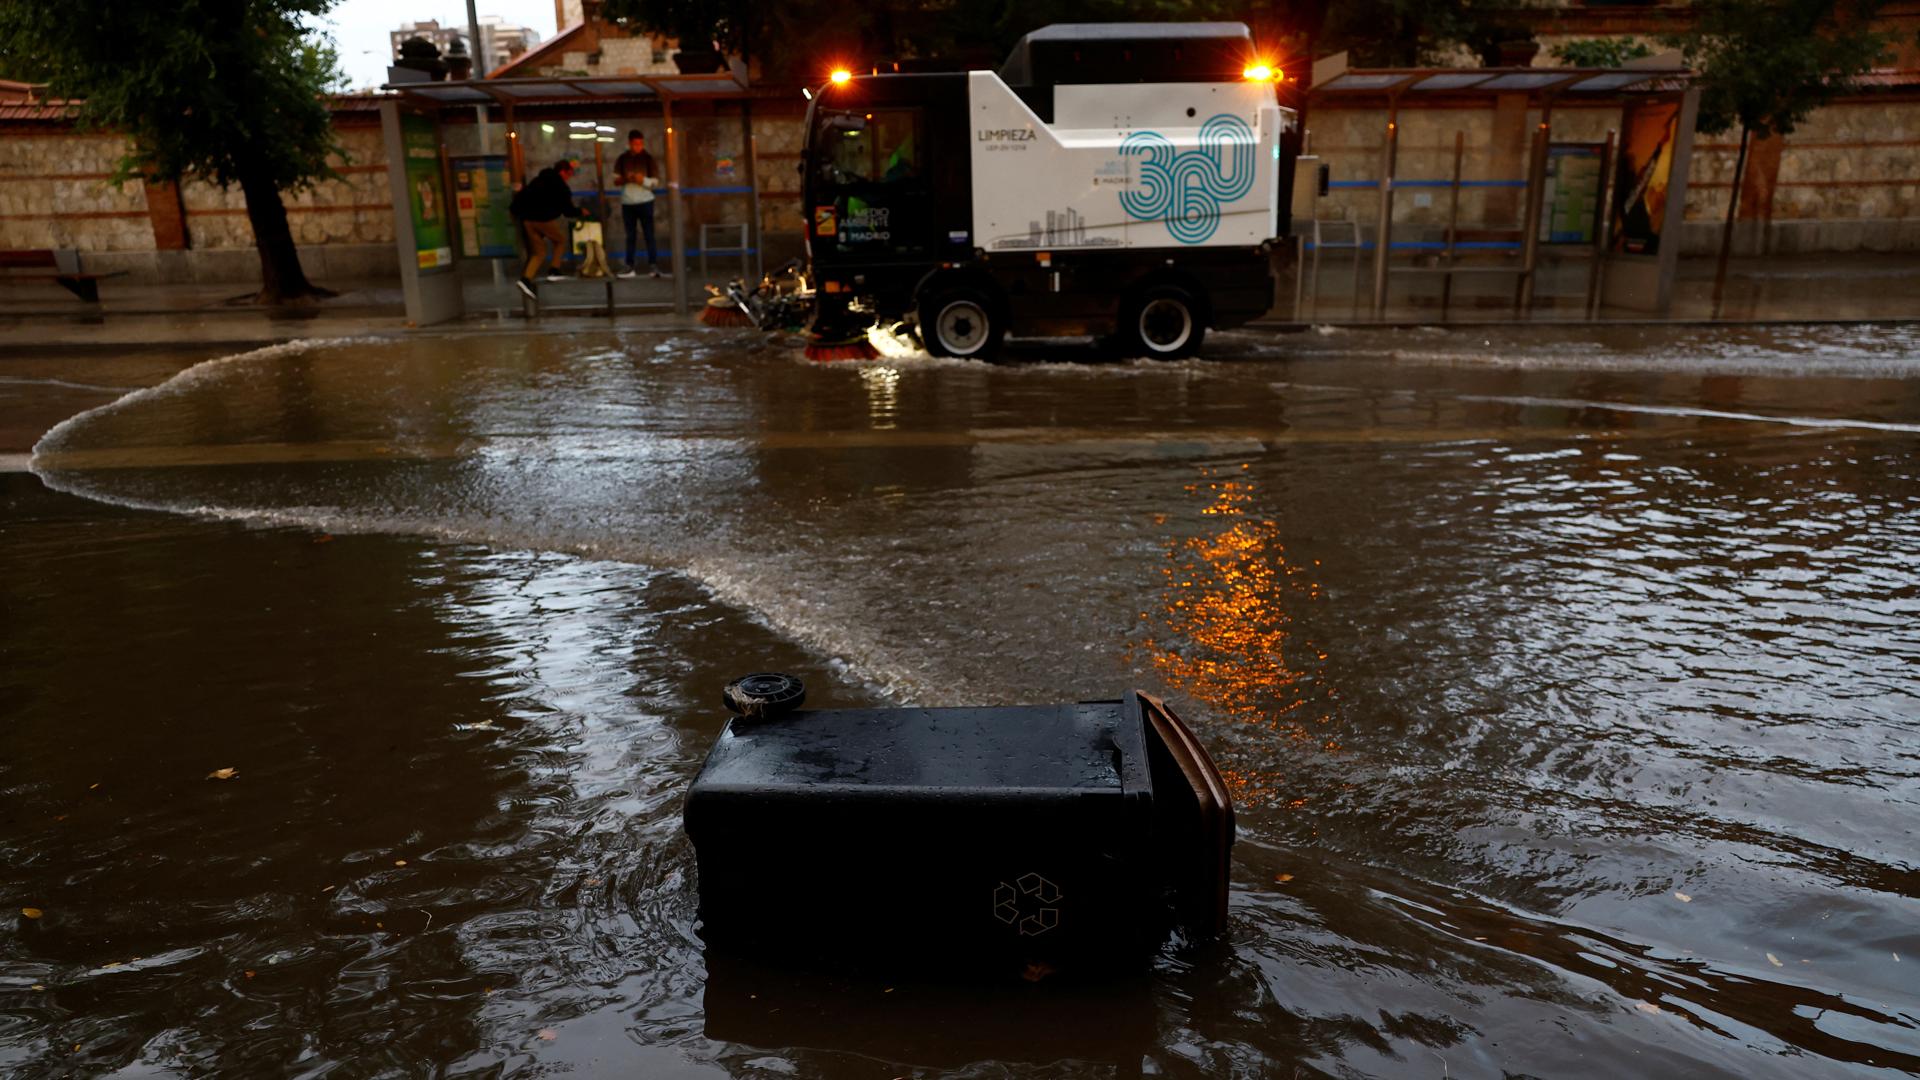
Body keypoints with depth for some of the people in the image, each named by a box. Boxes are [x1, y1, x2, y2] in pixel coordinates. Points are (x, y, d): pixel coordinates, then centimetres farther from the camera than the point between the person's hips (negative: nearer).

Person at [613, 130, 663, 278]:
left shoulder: (648, 158, -1)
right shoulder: (622, 159, 6)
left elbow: (656, 182, -2)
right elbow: (616, 180, 7)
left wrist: (643, 180, -20)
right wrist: (626, 179, -14)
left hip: (645, 202, -2)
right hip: (627, 203, 3)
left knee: (649, 234, -3)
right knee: (630, 235, 6)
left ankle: (653, 265, -2)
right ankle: (630, 266, 9)